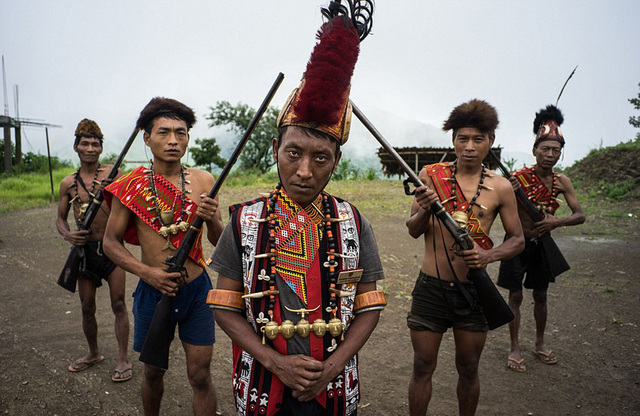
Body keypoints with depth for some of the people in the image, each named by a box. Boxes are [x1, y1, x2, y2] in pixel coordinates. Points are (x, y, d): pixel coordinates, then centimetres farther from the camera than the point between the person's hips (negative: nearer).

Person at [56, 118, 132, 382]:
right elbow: (60, 218, 11)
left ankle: (123, 359, 11)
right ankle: (93, 353, 35)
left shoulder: (112, 174, -4)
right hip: (84, 249, 4)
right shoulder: (68, 183, 5)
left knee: (118, 304, 0)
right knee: (87, 307, 13)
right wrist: (67, 234, -9)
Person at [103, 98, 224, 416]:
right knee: (153, 372, 18)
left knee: (200, 376, 4)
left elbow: (219, 241, 3)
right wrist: (147, 272, -14)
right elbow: (111, 241, 1)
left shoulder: (203, 181, -2)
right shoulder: (132, 185, -6)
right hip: (153, 290, 0)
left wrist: (212, 220, -20)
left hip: (197, 289, 0)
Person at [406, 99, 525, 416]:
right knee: (422, 367, 10)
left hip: (474, 291, 1)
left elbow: (517, 239, 6)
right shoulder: (430, 175, -2)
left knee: (468, 369, 16)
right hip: (430, 288, 0)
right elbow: (413, 231, 0)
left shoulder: (500, 188, -2)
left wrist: (489, 255, -15)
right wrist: (425, 209, -22)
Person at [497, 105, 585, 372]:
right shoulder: (519, 178, -15)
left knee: (540, 296, 17)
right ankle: (515, 348, 18)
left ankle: (540, 344, 35)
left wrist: (557, 222, -19)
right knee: (515, 297, 4)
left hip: (542, 244, 5)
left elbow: (580, 215, 0)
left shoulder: (561, 182, 0)